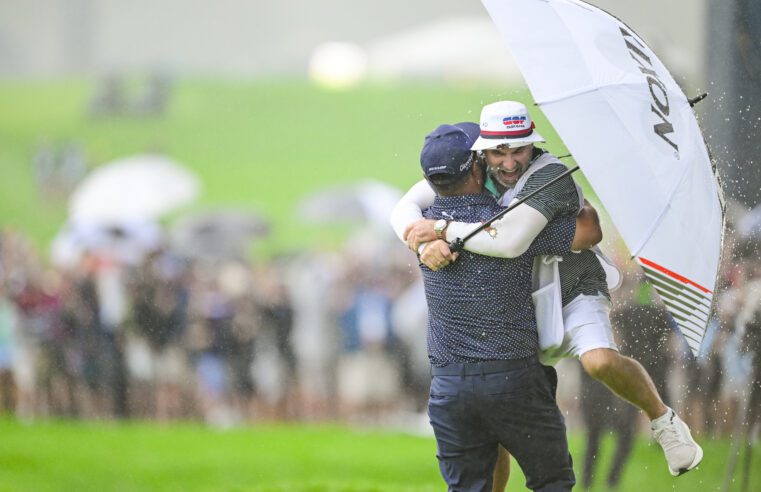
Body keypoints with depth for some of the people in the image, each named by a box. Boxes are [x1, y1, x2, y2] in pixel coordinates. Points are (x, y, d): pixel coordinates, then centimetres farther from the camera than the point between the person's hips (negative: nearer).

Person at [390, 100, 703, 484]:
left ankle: (663, 421, -7)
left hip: (573, 297, -5)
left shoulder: (550, 176, -29)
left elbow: (510, 241, -44)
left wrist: (443, 229, -35)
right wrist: (426, 244, -31)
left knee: (601, 362, -34)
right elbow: (406, 208, -9)